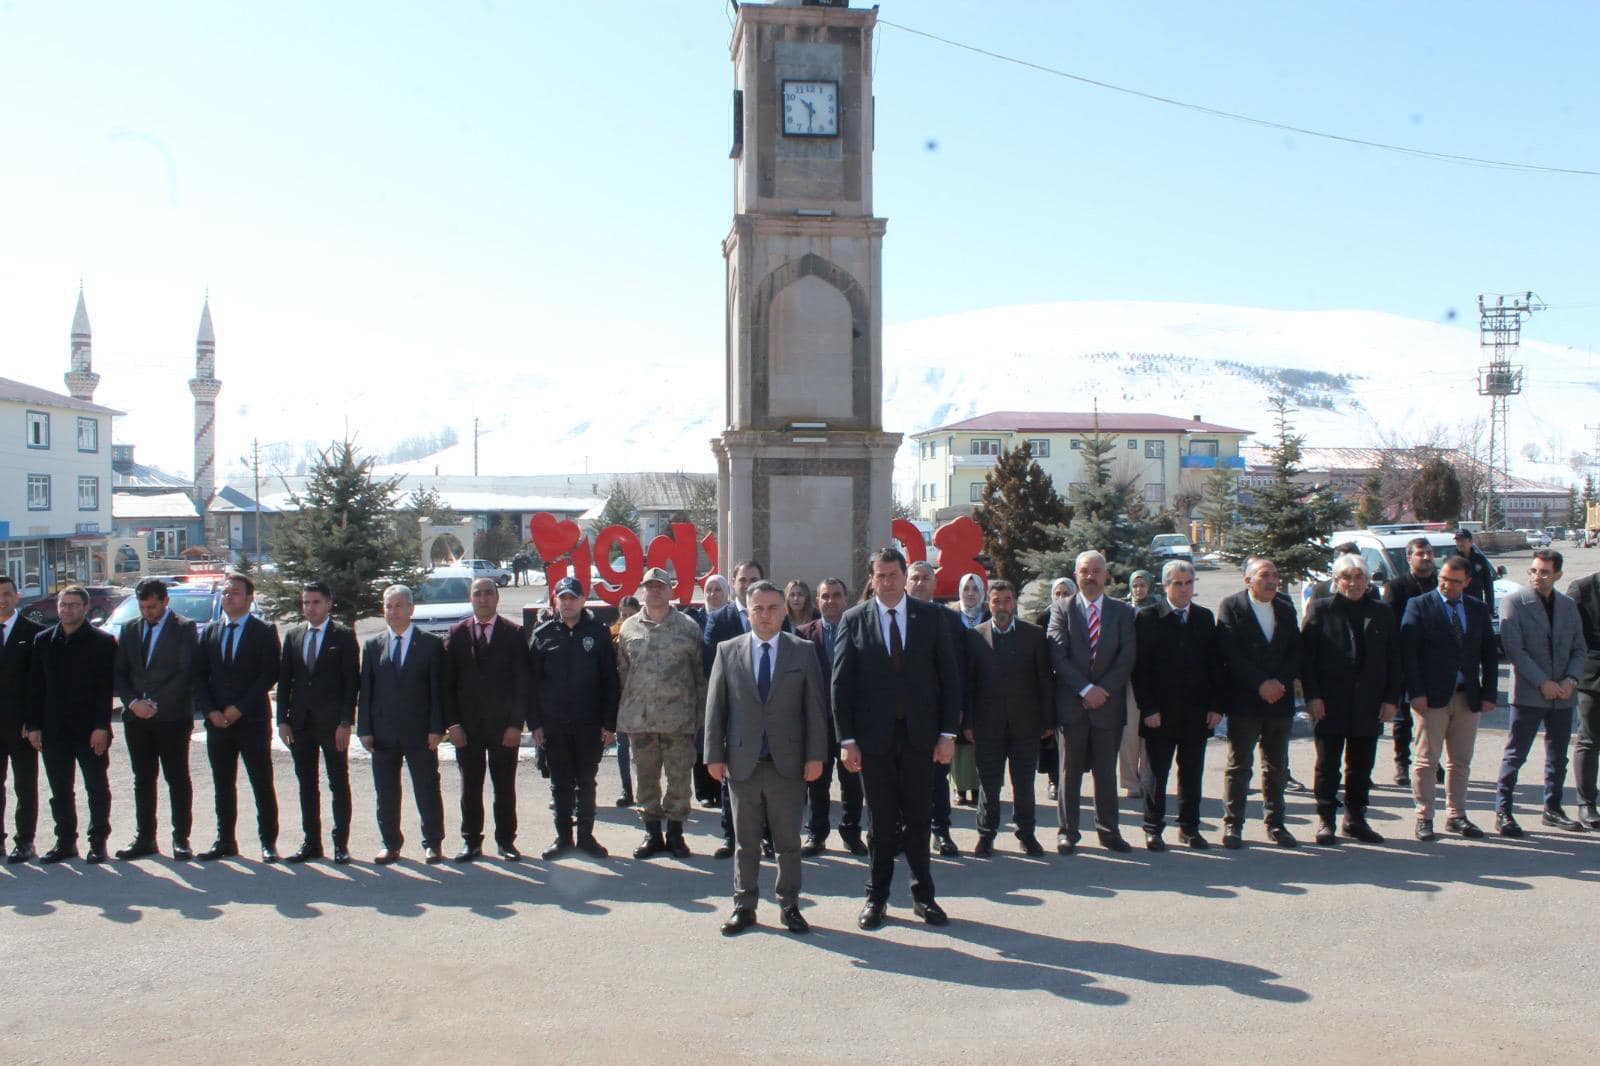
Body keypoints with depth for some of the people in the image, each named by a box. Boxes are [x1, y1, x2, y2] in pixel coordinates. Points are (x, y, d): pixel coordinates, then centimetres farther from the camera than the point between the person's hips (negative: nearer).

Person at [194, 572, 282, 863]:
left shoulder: (264, 631, -2)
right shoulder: (210, 631, 12)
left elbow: (269, 675, -9)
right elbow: (199, 675, 10)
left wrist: (239, 708, -13)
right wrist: (210, 711, -4)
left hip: (252, 721, -4)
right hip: (217, 721, 4)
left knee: (262, 785, 0)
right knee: (223, 786, 10)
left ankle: (268, 842, 7)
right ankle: (225, 841, 19)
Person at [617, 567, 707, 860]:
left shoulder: (688, 626, 0)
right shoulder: (629, 628, 7)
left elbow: (700, 672, 1)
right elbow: (622, 671, 10)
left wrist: (700, 713, -2)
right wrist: (625, 712, 5)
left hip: (678, 717, -2)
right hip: (640, 718, 2)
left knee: (679, 778, 4)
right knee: (647, 778, 10)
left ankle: (675, 832, 17)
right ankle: (652, 833, 21)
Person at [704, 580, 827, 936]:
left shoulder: (803, 652, 3)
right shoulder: (728, 651, 4)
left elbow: (814, 706, 1)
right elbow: (715, 706, 4)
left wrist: (815, 755, -5)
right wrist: (714, 755, -1)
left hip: (788, 763, 0)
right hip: (742, 763, 1)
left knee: (788, 841, 8)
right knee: (745, 841, 9)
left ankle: (789, 905, 20)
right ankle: (744, 905, 21)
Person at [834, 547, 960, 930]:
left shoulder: (931, 617, 2)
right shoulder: (854, 620, 0)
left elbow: (949, 676, 3)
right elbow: (841, 683, 0)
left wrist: (948, 733, -3)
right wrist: (846, 740, -5)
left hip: (919, 734, 1)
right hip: (874, 736, -1)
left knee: (917, 819, 8)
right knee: (882, 822, 7)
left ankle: (923, 894, 23)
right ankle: (877, 897, 21)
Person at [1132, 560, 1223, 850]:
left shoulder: (1205, 617, 9)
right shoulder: (1147, 617, -3)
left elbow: (1215, 664, 10)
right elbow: (1139, 667, -6)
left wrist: (1216, 706, 2)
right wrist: (1147, 708, -12)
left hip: (1197, 712, 4)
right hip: (1160, 712, -3)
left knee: (1192, 772, 10)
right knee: (1156, 772, 4)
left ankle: (1189, 828, 22)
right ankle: (1153, 829, 14)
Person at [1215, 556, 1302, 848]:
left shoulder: (1286, 609, 11)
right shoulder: (1230, 607, -5)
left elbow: (1295, 651, 8)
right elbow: (1230, 654, -12)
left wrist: (1280, 682, -8)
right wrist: (1260, 684, -16)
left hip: (1280, 699, 5)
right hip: (1244, 701, -5)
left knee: (1277, 767, 11)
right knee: (1239, 766, 1)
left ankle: (1275, 822, 20)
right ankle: (1233, 824, 8)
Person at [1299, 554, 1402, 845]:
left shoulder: (1382, 614, 9)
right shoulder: (1320, 610, 1)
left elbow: (1394, 660, 9)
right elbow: (1306, 655, -3)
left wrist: (1392, 699, 1)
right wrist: (1312, 696, -10)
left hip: (1369, 706, 3)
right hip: (1330, 704, -3)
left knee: (1362, 766, 9)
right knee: (1328, 764, 3)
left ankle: (1355, 818, 22)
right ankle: (1325, 821, 13)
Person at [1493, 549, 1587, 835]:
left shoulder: (1568, 605, 8)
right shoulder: (1515, 602, -7)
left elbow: (1580, 649, 10)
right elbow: (1513, 648, -13)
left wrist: (1571, 679, -7)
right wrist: (1542, 682, -16)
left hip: (1563, 695, 5)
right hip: (1528, 693, -5)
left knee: (1558, 758, 14)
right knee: (1515, 756, -2)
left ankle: (1552, 809, 27)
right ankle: (1502, 812, 5)